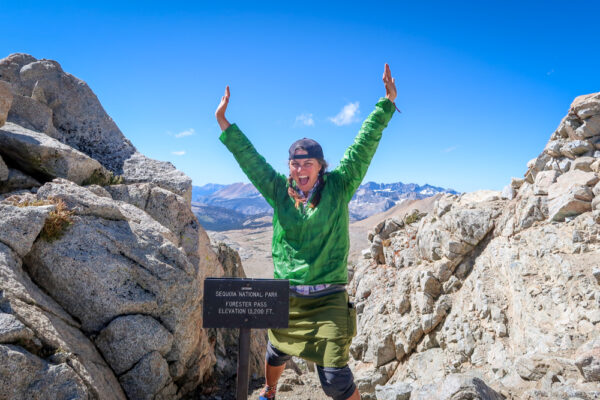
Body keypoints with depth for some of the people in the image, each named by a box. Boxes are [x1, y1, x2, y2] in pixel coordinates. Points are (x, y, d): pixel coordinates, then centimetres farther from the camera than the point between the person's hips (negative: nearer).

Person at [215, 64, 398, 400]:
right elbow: (250, 158, -1)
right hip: (285, 297, 4)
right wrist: (224, 123, -4)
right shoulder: (279, 192, -1)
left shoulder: (338, 189, -7)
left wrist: (387, 102, -16)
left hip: (327, 299, -3)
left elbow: (364, 147, -12)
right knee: (277, 354, 26)